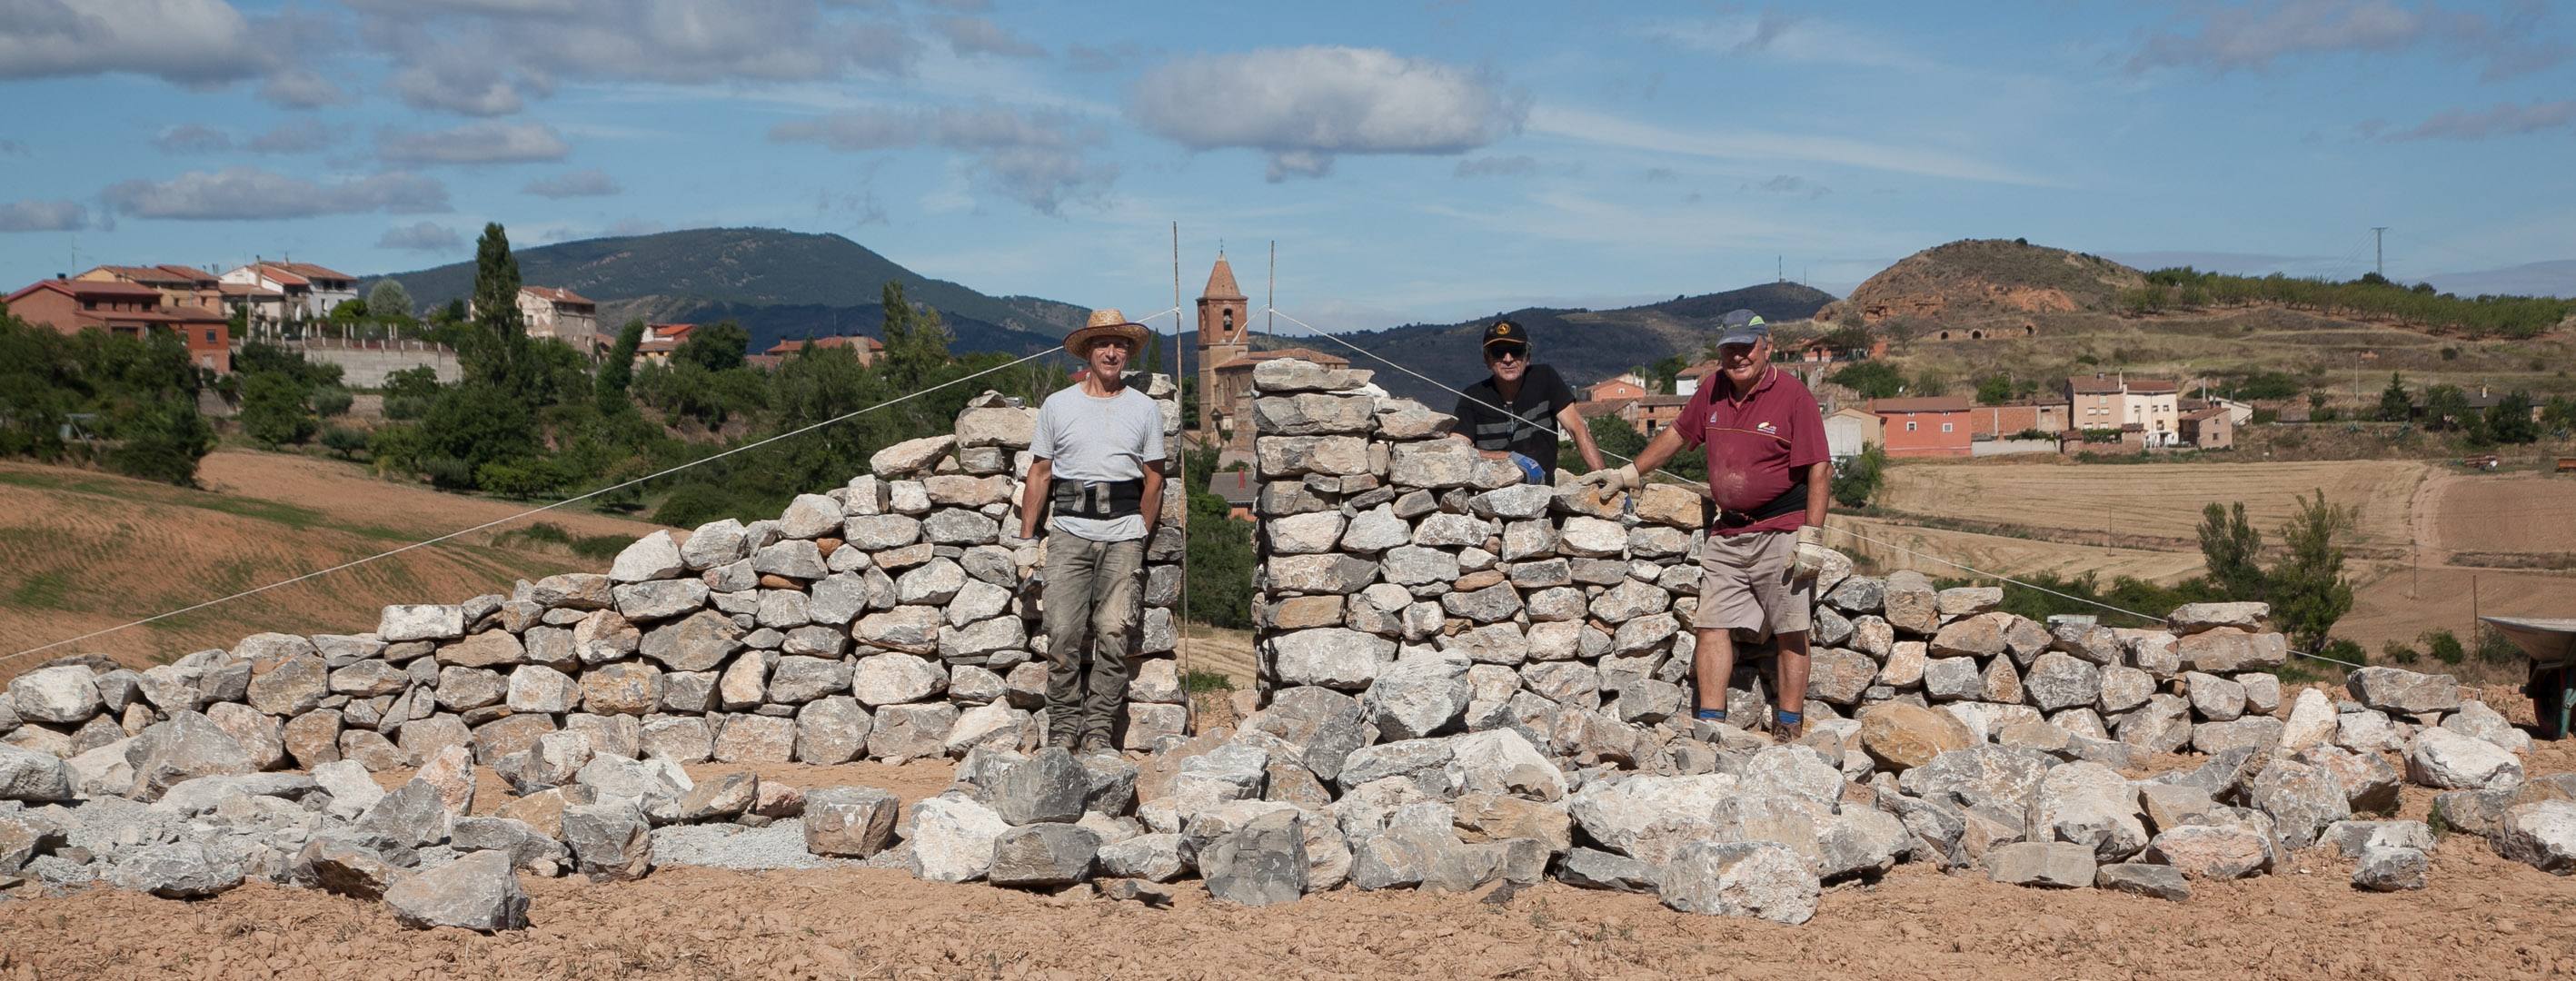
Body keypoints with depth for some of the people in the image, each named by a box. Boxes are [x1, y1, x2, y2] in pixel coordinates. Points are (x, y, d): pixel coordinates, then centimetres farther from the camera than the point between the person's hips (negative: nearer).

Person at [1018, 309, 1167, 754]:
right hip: (1069, 530, 0)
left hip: (1123, 533, 0)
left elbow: (1153, 478, 13)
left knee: (1113, 633, -5)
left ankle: (1098, 730, 4)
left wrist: (1140, 538, 8)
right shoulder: (1057, 405, 10)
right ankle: (1063, 727, 3)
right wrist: (1025, 539, 6)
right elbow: (1040, 473, 11)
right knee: (1063, 633, -7)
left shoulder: (1144, 409, 11)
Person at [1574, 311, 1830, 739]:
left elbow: (1820, 468, -11)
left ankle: (1788, 732, 4)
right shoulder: (1714, 390, 9)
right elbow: (1678, 433, 24)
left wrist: (1811, 537, -16)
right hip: (1727, 533, 6)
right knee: (1712, 624, 1)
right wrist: (1627, 474, 23)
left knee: (1790, 634, -1)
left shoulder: (1793, 397, -9)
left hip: (1781, 532, -6)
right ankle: (1711, 725, 4)